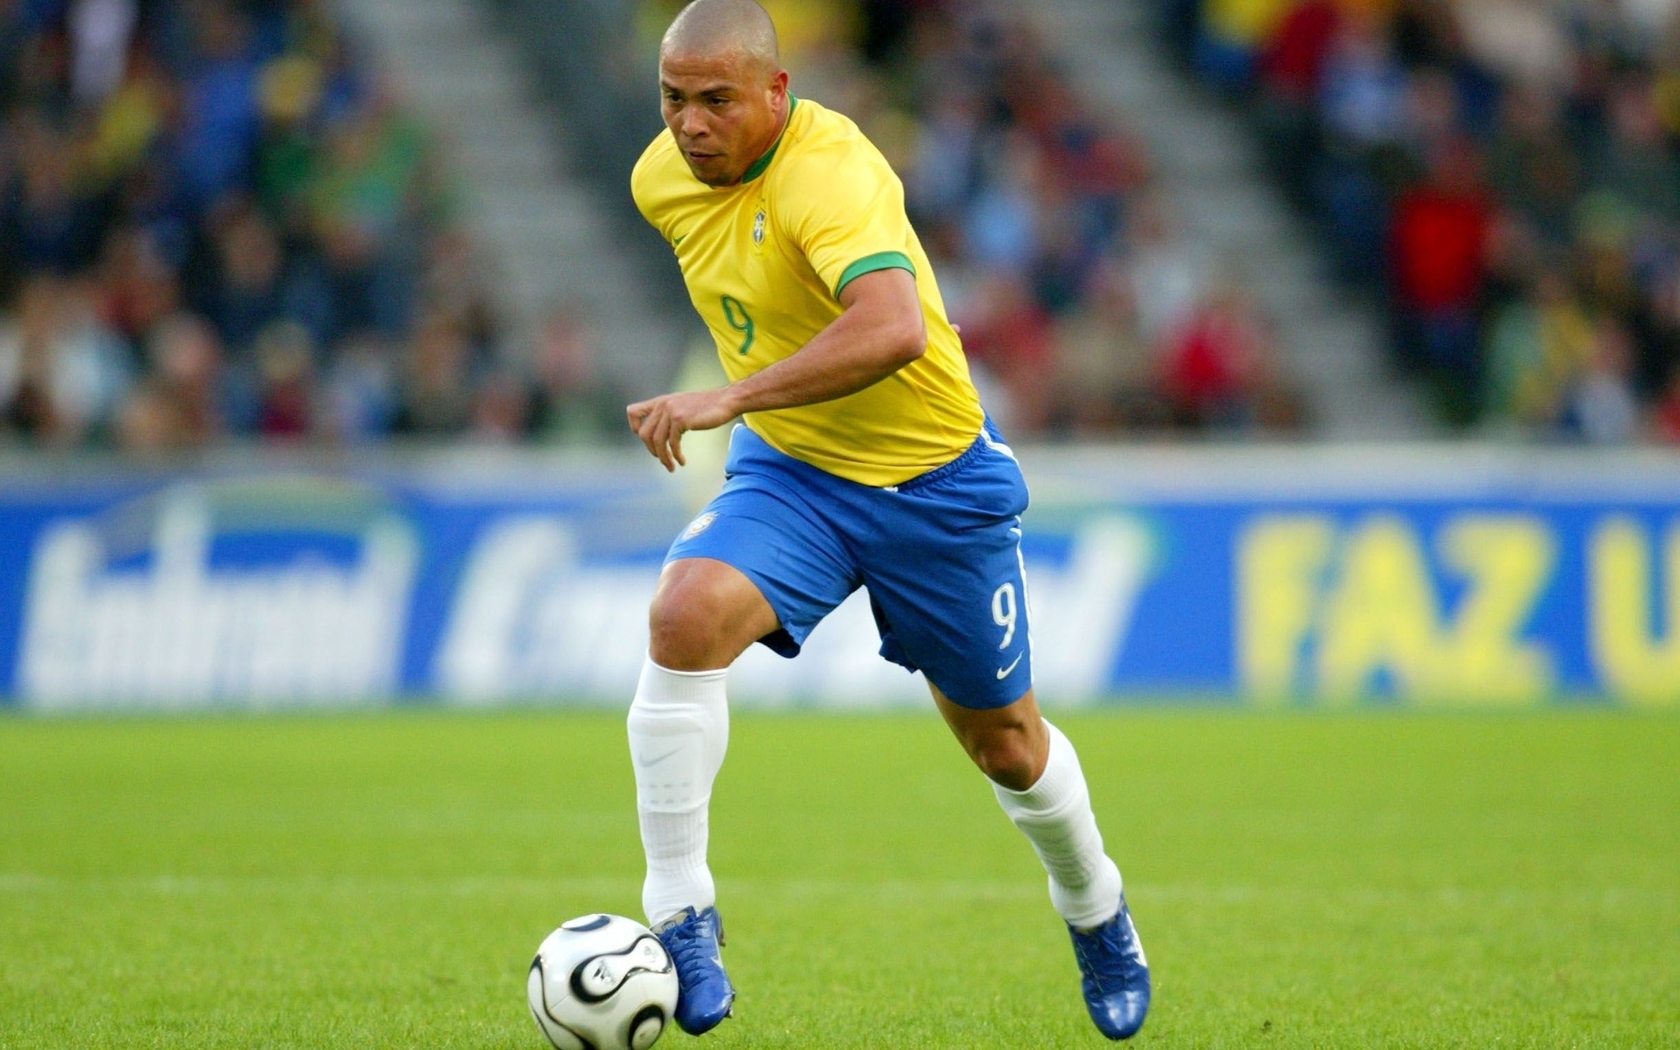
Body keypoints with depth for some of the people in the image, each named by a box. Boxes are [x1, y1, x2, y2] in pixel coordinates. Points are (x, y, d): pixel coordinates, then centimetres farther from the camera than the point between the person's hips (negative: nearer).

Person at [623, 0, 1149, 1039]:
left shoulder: (830, 170, -29)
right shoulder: (663, 180, -5)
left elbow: (893, 329, -46)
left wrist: (732, 397, -51)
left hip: (935, 479, -4)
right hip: (788, 475, 4)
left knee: (1002, 740, 12)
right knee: (686, 614, -28)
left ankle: (1095, 910, 43)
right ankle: (680, 916, -21)